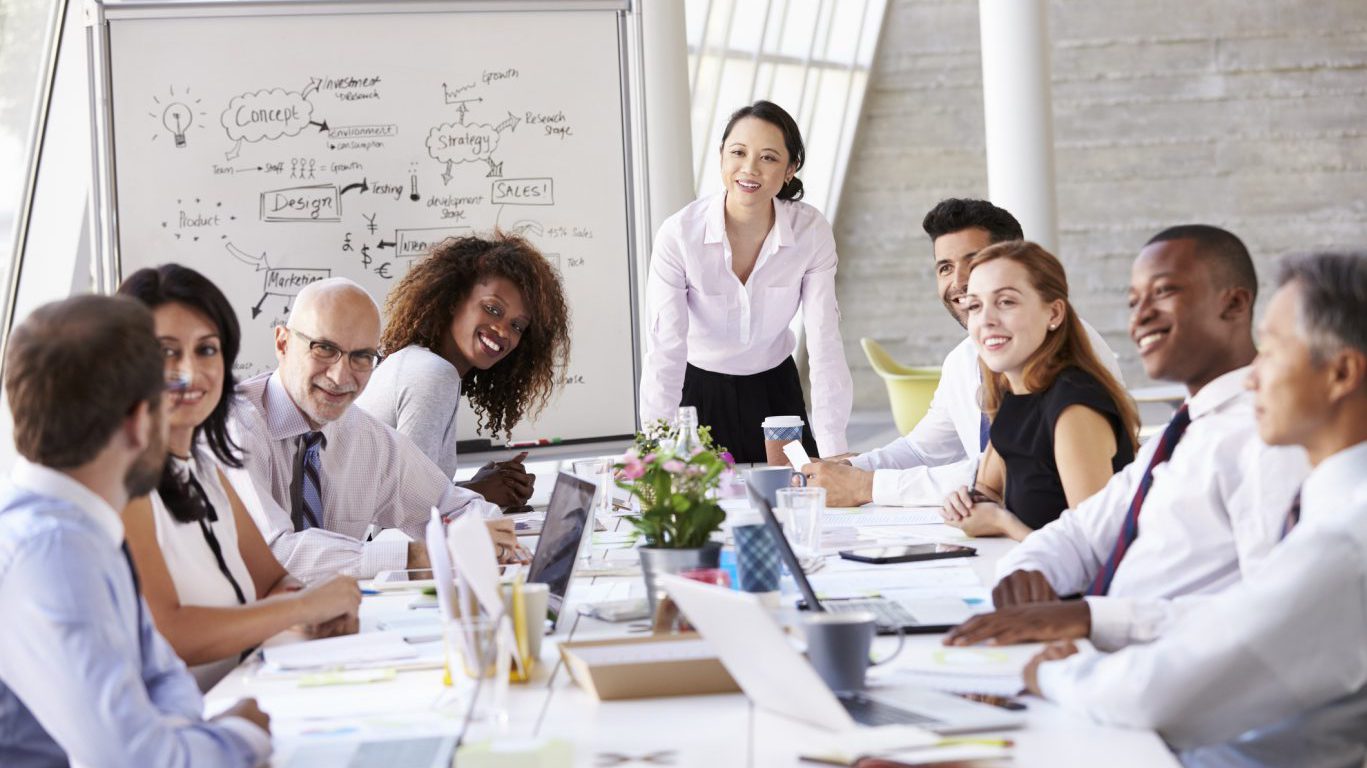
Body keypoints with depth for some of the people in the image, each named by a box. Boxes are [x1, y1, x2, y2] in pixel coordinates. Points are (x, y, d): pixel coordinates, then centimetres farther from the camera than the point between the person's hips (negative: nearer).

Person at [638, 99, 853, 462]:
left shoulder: (812, 232, -17)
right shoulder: (678, 235, -23)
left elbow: (825, 344, -19)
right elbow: (665, 352, -26)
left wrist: (834, 456, -27)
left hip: (776, 393, 2)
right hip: (699, 394, -2)